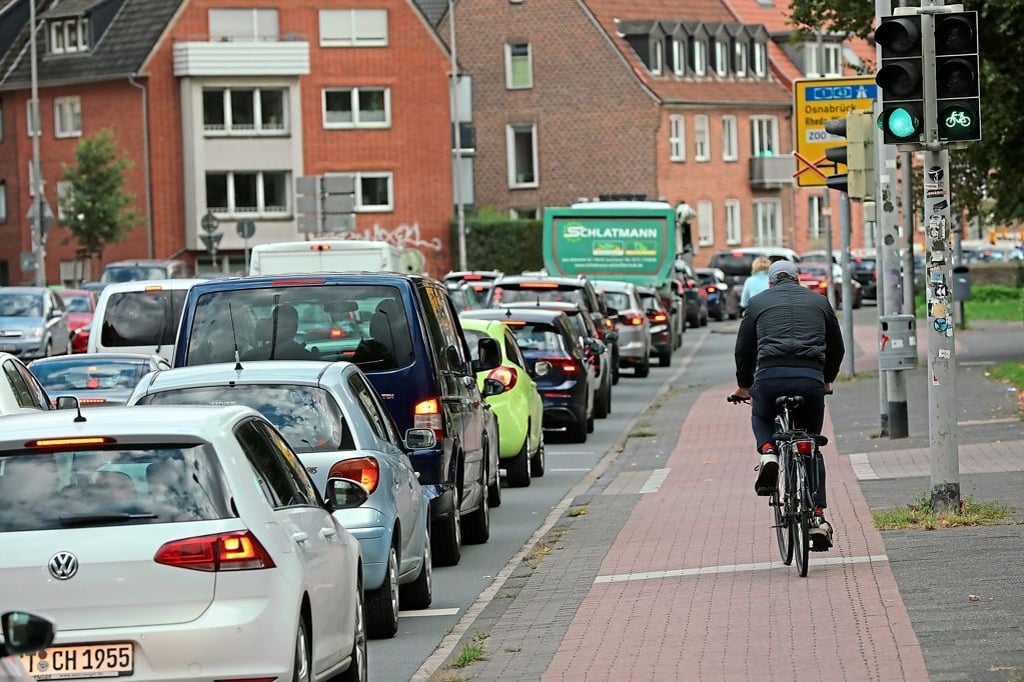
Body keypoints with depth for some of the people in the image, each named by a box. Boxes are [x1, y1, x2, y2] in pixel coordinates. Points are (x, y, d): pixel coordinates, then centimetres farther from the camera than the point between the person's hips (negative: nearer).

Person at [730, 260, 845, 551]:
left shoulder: (759, 302, 17)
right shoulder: (818, 301, 22)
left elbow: (743, 348, 20)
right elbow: (837, 348, 28)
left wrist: (743, 385, 35)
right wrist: (827, 381, 44)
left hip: (770, 375, -1)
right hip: (811, 378, 1)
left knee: (761, 417, 31)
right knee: (811, 448, 15)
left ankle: (767, 453, -1)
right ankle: (817, 518, 5)